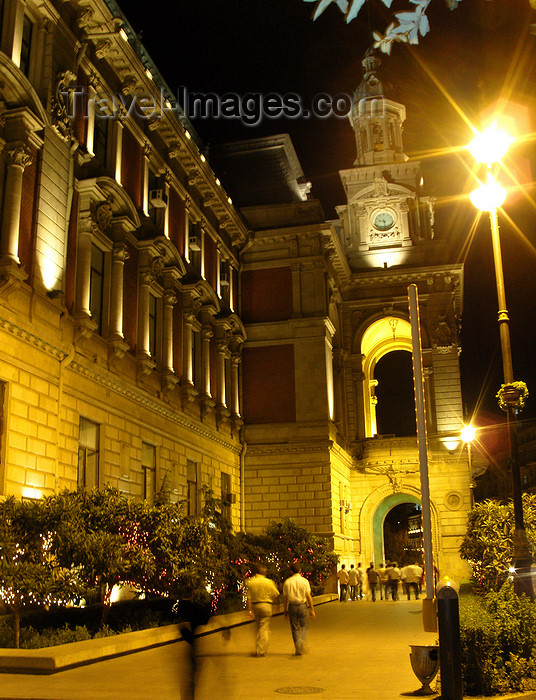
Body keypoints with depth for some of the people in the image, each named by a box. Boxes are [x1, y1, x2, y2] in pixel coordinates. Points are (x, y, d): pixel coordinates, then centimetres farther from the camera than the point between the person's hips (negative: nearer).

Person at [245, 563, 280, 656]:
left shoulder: (250, 582, 0)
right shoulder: (268, 582, -7)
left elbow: (249, 598, -3)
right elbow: (276, 595, -1)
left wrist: (249, 610, -1)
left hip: (254, 606, 4)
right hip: (266, 605, -4)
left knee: (258, 628, 17)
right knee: (265, 628, 0)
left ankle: (257, 649, 19)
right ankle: (261, 650, -6)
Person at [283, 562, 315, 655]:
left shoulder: (287, 582, 1)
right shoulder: (304, 581, -3)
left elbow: (285, 598, 3)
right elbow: (308, 596, -4)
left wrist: (285, 610, 11)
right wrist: (312, 609, 2)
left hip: (292, 606, 1)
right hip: (302, 605, -1)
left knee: (295, 628, 10)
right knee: (304, 626, 12)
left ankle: (297, 649, 10)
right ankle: (302, 641, -12)